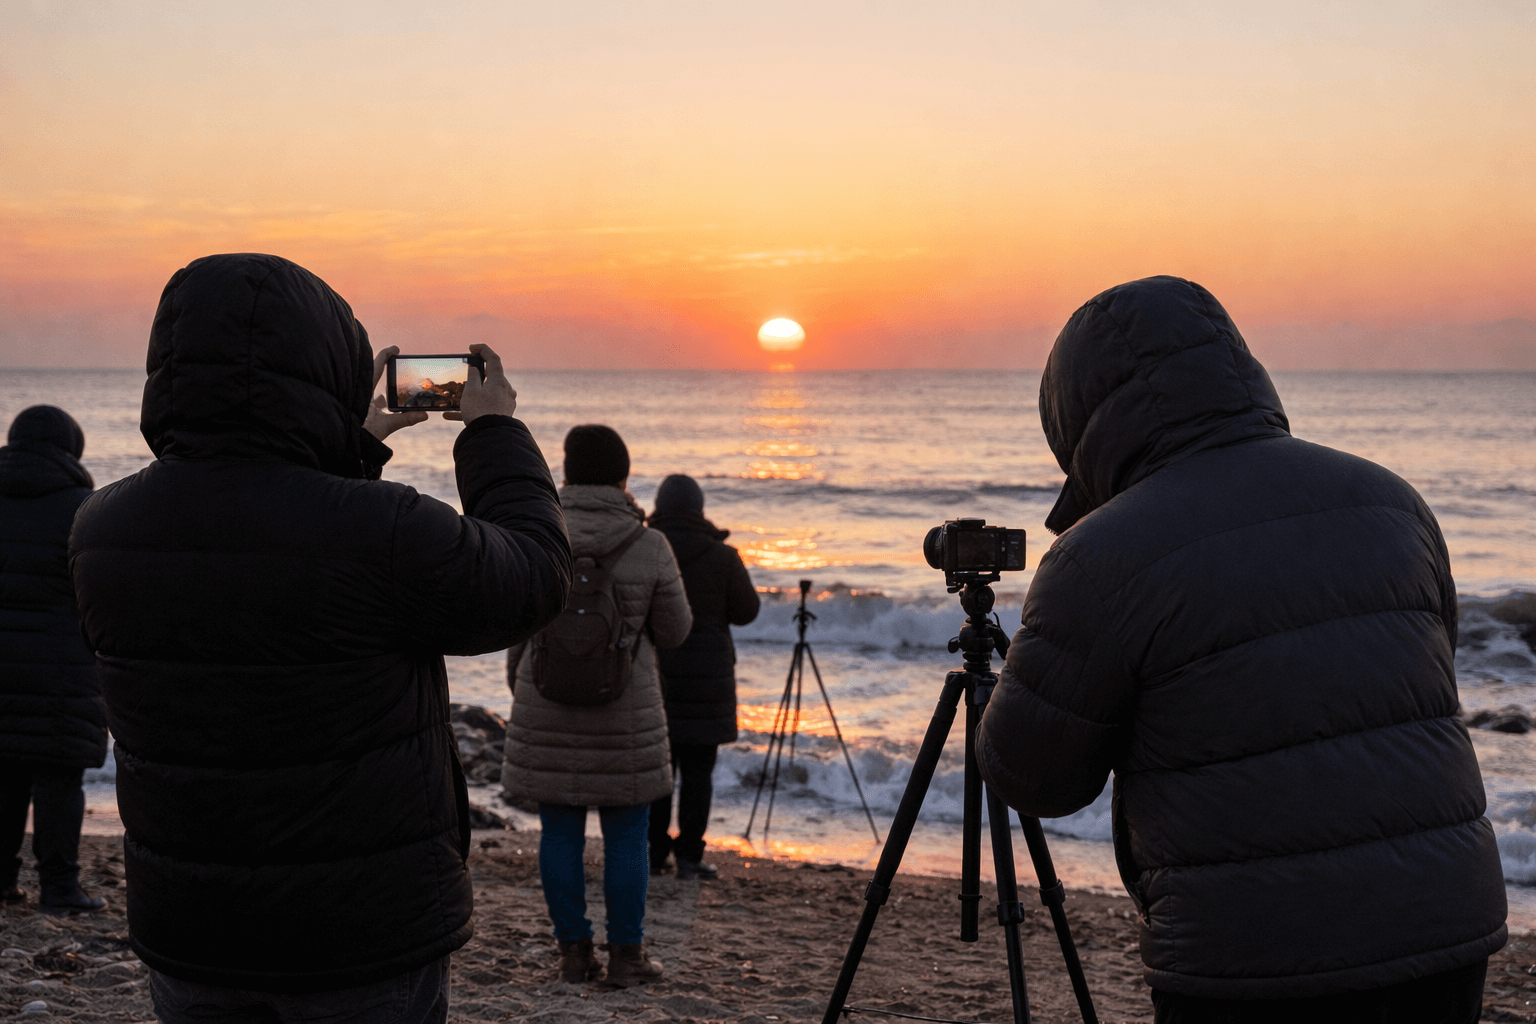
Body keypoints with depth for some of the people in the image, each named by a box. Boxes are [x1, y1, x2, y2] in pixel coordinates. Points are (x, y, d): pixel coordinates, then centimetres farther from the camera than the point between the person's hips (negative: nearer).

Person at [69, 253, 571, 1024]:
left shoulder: (103, 530, -6)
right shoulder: (384, 535, -23)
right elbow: (533, 579, -4)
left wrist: (352, 444, 21)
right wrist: (497, 434, 9)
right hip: (368, 936, -4)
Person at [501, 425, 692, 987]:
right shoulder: (649, 546, -11)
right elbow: (673, 632, -2)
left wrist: (519, 692, 16)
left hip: (547, 709, 1)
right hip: (625, 711, -1)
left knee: (560, 832, 10)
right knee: (626, 835, 9)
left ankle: (573, 953, 15)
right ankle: (626, 956, 14)